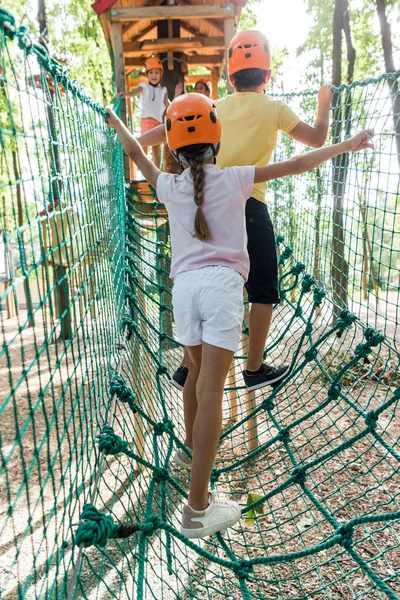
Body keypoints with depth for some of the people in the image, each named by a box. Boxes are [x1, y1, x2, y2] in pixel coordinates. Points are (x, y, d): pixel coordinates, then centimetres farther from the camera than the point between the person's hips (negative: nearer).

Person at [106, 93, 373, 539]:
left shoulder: (169, 186, 14)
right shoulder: (235, 179, 7)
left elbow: (136, 154, 32)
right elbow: (296, 165, 11)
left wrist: (116, 121, 51)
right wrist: (345, 146, 22)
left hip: (184, 284, 4)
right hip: (222, 283, -4)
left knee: (197, 371, 25)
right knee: (210, 390, -8)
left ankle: (191, 448, 46)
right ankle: (197, 508, -7)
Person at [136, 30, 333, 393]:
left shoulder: (217, 108, 12)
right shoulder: (274, 109, 3)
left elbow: (166, 132, 10)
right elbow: (317, 139, 11)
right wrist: (324, 103, 29)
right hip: (249, 207, -4)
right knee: (263, 291, 10)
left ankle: (188, 368, 17)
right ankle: (255, 370, 17)